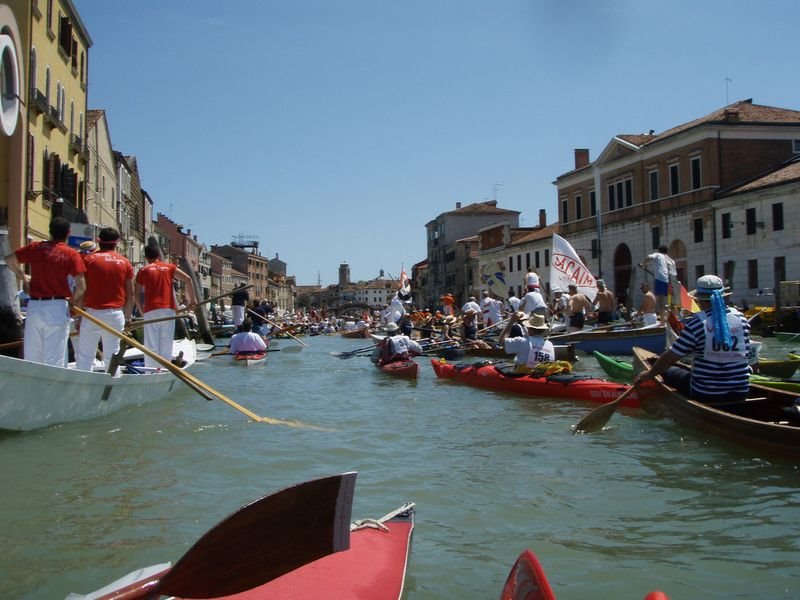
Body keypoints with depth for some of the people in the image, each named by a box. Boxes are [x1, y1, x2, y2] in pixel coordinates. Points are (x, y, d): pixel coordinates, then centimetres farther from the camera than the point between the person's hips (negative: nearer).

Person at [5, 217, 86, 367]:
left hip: (34, 306, 4)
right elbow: (81, 287, -11)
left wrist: (23, 277, 32)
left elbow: (9, 259, 17)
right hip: (57, 308, -4)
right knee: (54, 360, -1)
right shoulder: (71, 254, -5)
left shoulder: (35, 247, 5)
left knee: (31, 357, 13)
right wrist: (73, 301, 9)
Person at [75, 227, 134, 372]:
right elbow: (130, 293, 5)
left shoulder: (88, 259, 0)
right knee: (112, 357, 7)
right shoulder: (125, 262, 5)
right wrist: (128, 317, 14)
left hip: (92, 312, -2)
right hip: (116, 315, 2)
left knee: (85, 356, 2)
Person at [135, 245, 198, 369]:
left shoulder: (143, 271, 7)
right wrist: (193, 298, 5)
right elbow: (188, 279, 0)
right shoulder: (169, 267, 11)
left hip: (151, 311, -1)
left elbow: (137, 294, 3)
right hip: (168, 310, 1)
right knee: (166, 346, 6)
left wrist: (141, 312, 12)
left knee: (151, 346, 1)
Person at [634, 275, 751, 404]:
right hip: (740, 393, 4)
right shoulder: (741, 318, -2)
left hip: (705, 394, -4)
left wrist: (649, 374, 4)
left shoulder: (697, 323, -15)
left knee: (667, 371, 16)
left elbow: (670, 357, -11)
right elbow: (745, 353, 12)